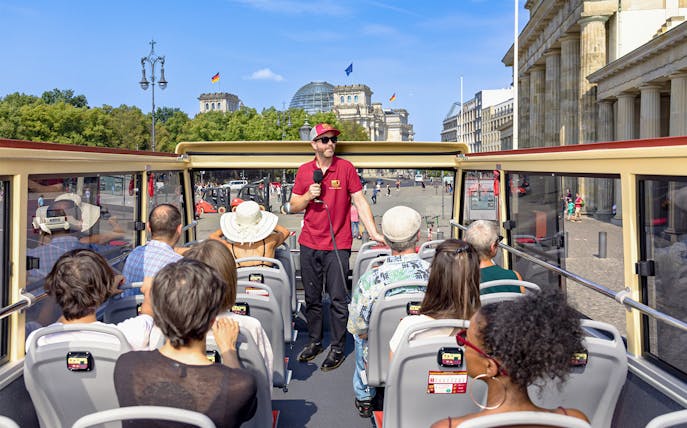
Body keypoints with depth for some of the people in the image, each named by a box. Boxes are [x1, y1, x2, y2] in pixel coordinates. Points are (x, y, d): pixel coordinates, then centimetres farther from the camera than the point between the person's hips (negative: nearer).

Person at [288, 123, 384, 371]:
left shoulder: (346, 168, -2)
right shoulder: (304, 171, 6)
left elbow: (360, 202, -3)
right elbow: (293, 207, 10)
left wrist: (374, 233, -10)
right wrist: (308, 195, -9)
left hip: (337, 245, -3)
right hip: (309, 245, 3)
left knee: (338, 299, 0)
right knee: (312, 298, 12)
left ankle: (337, 348, 13)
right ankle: (314, 342, 28)